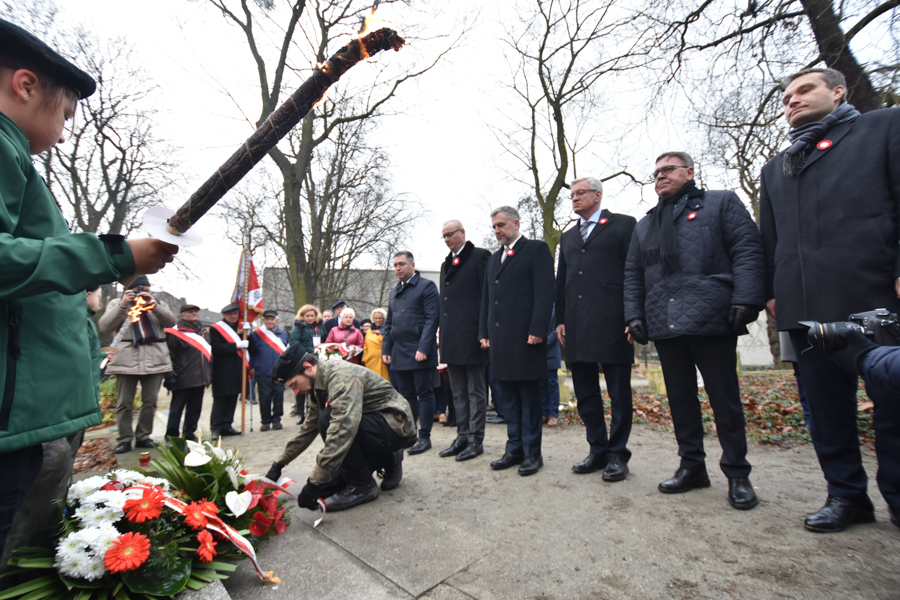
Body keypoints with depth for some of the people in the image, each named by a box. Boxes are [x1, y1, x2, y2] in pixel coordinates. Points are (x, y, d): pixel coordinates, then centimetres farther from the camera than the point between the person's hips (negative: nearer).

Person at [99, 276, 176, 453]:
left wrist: (153, 305, -12)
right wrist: (123, 305, -11)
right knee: (124, 403, 1)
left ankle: (143, 437, 15)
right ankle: (125, 439, 10)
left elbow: (170, 321, -1)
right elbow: (105, 326, -2)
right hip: (126, 360, -1)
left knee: (150, 401, 4)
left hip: (155, 360, 1)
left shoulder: (157, 304, 15)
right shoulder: (117, 303, 13)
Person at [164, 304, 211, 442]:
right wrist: (171, 376, -13)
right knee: (177, 407, 3)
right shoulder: (175, 333, -5)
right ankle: (171, 435, 13)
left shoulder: (204, 333, 17)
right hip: (183, 379, -6)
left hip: (200, 378, 6)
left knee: (195, 407, 11)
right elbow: (169, 356, -9)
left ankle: (189, 433, 22)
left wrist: (209, 374, 17)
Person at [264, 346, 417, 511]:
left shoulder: (342, 375, -25)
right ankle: (386, 460, 16)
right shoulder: (318, 386, 5)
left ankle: (363, 485, -12)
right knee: (325, 487, 3)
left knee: (327, 419, -28)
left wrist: (314, 483, -34)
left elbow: (343, 429, -36)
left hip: (396, 426, -9)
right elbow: (308, 428, 17)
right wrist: (279, 464, 17)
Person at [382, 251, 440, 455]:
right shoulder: (394, 292, 19)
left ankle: (424, 437, 9)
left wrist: (423, 348, -19)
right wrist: (386, 350, 12)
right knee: (406, 395, 13)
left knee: (424, 394, 0)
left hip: (420, 352, -7)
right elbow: (388, 323, 21)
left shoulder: (426, 286, -3)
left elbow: (432, 319, -11)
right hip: (399, 353, 7)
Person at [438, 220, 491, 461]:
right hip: (452, 340, 8)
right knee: (458, 393, 14)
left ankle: (476, 440, 13)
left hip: (472, 337, -8)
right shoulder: (446, 264, 19)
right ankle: (462, 437, 25)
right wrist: (444, 336, 14)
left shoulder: (480, 256, -3)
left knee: (476, 392, 3)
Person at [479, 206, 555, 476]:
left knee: (529, 396, 1)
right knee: (508, 397, 12)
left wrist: (537, 330, -17)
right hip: (500, 336, 7)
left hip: (525, 335, -7)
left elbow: (544, 292, -9)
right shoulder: (494, 258, 21)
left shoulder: (536, 249, 1)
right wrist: (484, 332, 12)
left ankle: (532, 452, 13)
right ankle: (515, 449, 23)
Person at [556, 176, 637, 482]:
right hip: (577, 327, 6)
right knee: (585, 394, 10)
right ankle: (598, 451, 23)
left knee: (619, 394, 3)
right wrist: (560, 319, 10)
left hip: (612, 323, -5)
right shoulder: (567, 237, 22)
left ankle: (617, 454, 16)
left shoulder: (623, 225, 6)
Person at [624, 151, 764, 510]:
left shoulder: (721, 203, 10)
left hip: (711, 320, -4)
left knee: (725, 398, 3)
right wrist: (634, 316, 6)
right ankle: (692, 466, 21)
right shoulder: (645, 225, 22)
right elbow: (632, 275, 17)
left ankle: (737, 474, 17)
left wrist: (745, 302, -13)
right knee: (680, 399, 9)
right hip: (665, 327, 4)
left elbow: (748, 251, -1)